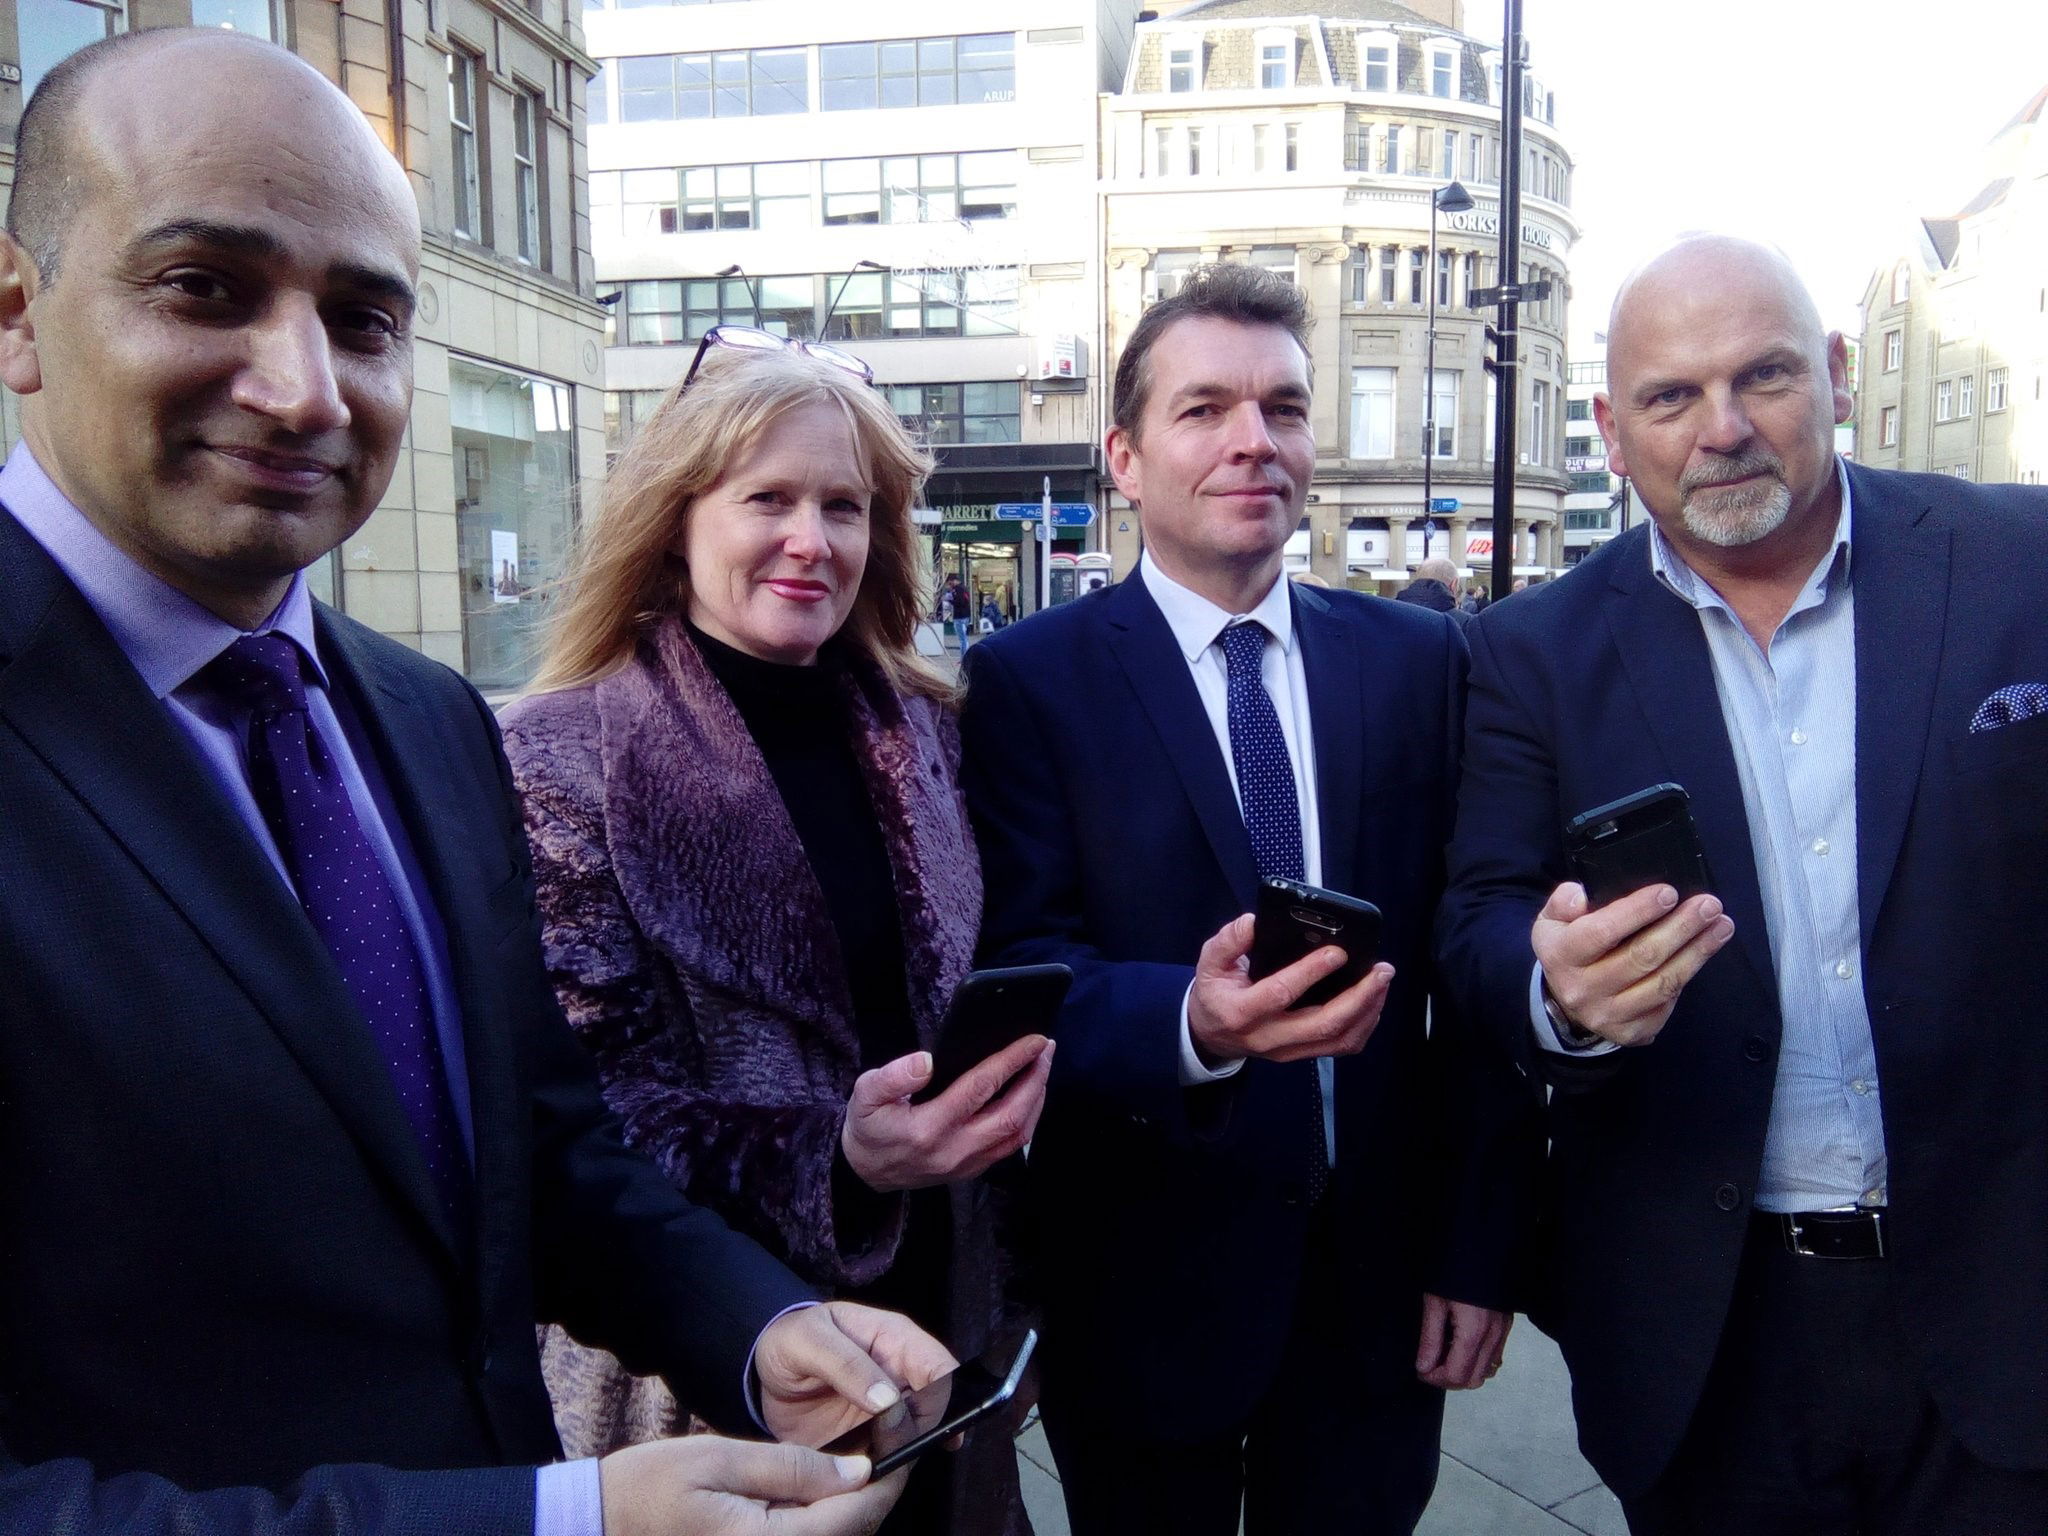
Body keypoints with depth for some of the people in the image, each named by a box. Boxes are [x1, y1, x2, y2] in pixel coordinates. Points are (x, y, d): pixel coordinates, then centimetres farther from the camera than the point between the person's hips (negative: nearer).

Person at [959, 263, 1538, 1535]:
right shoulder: (1030, 679, -7)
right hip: (1143, 1284, -2)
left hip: (1381, 1275, 2)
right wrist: (1191, 1022, -33)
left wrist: (1480, 1248, 1)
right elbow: (1023, 968, -14)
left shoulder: (1421, 660, 1)